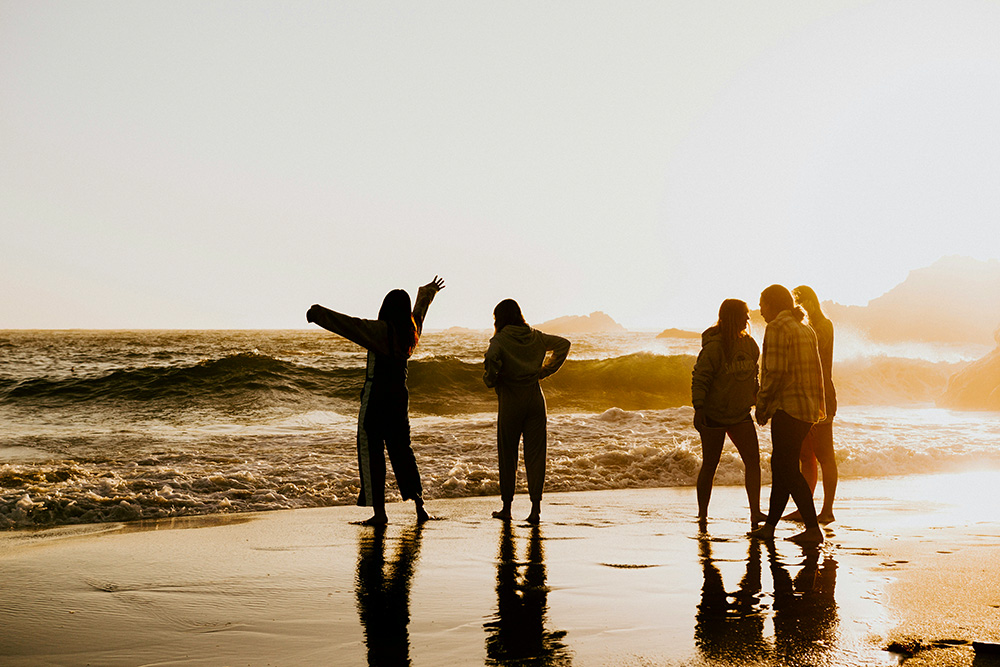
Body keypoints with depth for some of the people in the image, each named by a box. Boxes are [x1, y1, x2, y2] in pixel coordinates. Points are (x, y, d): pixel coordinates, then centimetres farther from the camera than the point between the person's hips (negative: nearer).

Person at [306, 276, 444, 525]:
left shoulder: (382, 329, -13)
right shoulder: (411, 330, 7)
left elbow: (350, 325, -21)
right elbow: (419, 311, 27)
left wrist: (319, 314, -15)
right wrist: (429, 292, 46)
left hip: (375, 398, -7)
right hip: (399, 396, 7)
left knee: (370, 451, -1)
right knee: (401, 449, 15)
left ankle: (379, 511, -2)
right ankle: (418, 502, 10)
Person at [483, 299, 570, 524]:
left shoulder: (500, 339, -9)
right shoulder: (535, 337, 6)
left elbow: (492, 357, -29)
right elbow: (563, 344, 12)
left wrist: (489, 380, -10)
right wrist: (546, 370, 12)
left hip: (510, 401, -3)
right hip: (535, 398, 4)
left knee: (508, 455, 9)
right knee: (535, 454, 3)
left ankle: (507, 507, 16)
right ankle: (536, 507, -5)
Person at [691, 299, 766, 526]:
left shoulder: (748, 343, 5)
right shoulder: (714, 346, -16)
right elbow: (699, 378, -17)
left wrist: (758, 399, 18)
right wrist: (698, 408, -22)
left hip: (740, 413, 6)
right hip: (714, 414, -6)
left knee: (753, 460, -6)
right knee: (710, 465, 4)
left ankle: (755, 512, -6)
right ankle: (702, 514, 18)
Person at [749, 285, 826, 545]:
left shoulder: (777, 328, -11)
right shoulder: (806, 330, 16)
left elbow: (776, 372, -17)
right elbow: (817, 371, 17)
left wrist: (761, 406, -8)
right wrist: (818, 404, 22)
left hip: (788, 407, -9)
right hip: (808, 408, 9)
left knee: (788, 469, -6)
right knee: (780, 465, 14)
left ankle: (813, 528, -8)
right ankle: (769, 526, 20)